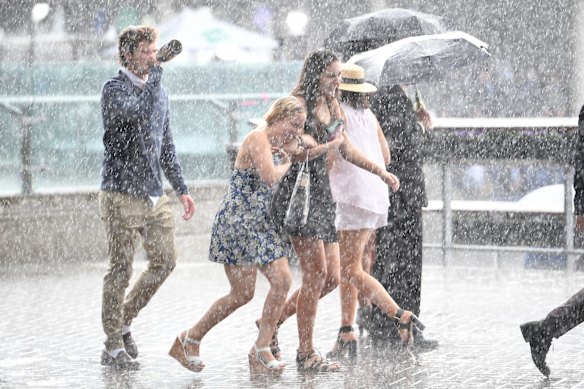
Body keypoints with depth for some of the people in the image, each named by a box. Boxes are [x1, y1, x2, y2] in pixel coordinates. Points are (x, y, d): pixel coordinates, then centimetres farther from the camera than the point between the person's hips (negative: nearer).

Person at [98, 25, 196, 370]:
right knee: (121, 269, -3)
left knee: (166, 261, 7)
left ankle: (124, 320, 24)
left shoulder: (158, 91, 15)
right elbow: (137, 111, -31)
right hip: (122, 195, -7)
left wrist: (182, 189, 19)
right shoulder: (114, 89, -8)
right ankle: (113, 346, 6)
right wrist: (156, 75, -23)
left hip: (155, 196, 7)